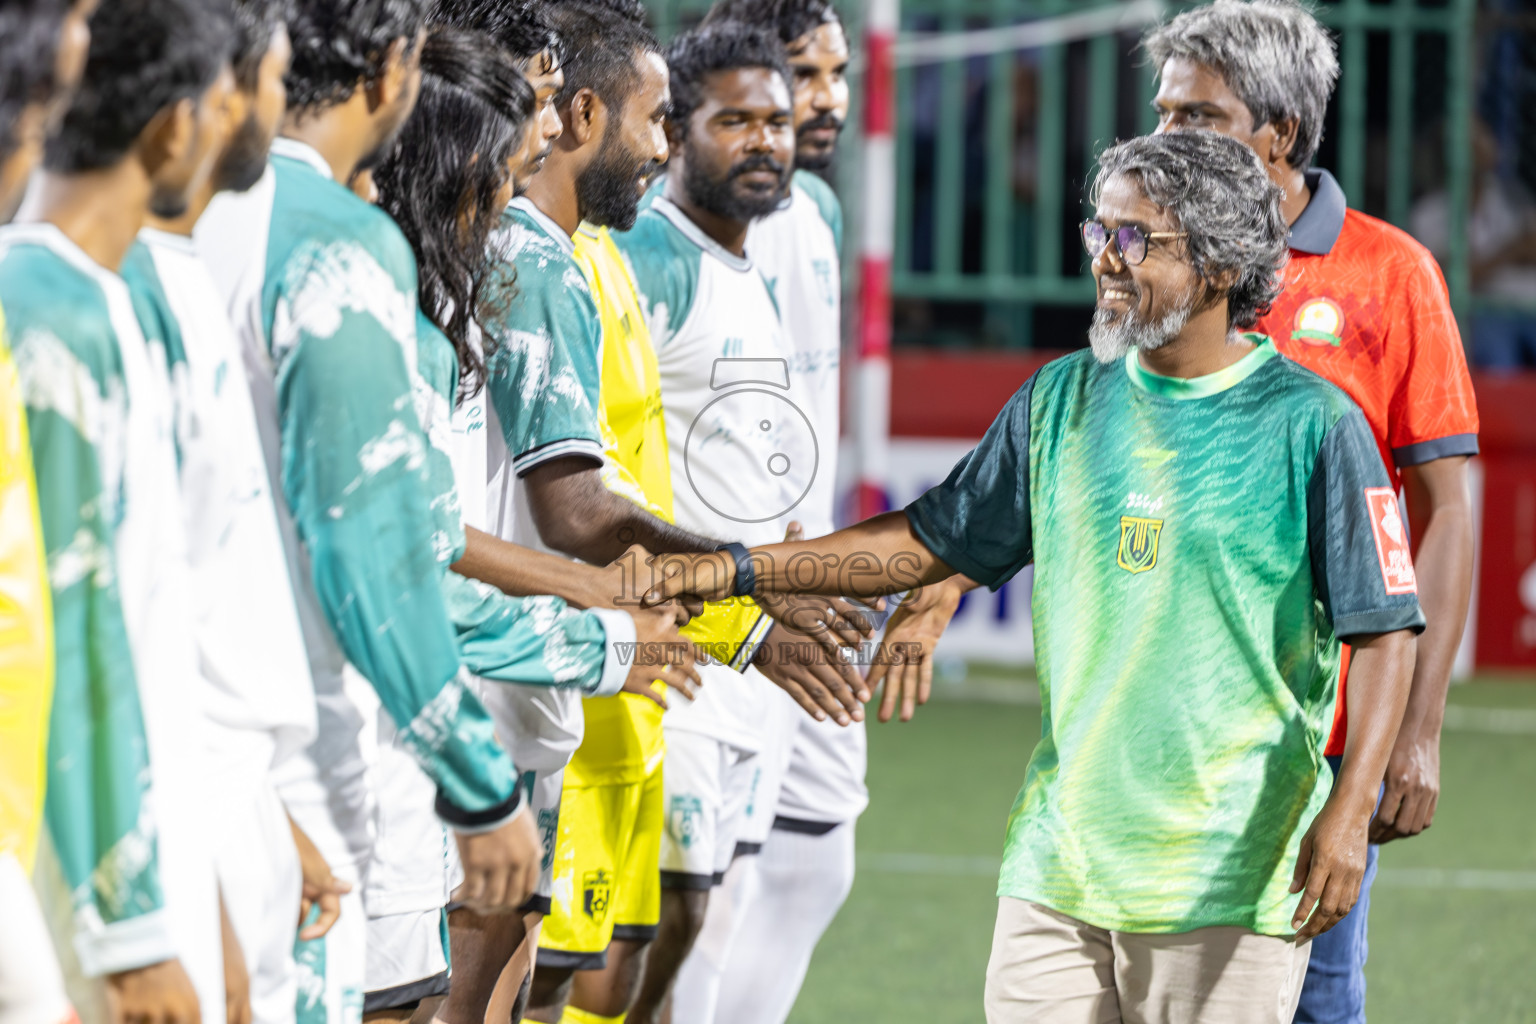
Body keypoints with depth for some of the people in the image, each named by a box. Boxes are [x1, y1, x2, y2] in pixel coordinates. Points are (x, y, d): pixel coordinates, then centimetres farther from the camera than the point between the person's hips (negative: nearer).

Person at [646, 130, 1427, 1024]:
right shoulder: (1063, 399, 10)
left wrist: (1348, 813, -18)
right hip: (1061, 851, 5)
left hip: (1229, 878, -4)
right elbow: (935, 540, 18)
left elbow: (1385, 631, -7)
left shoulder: (1309, 423, -6)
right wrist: (740, 571, 12)